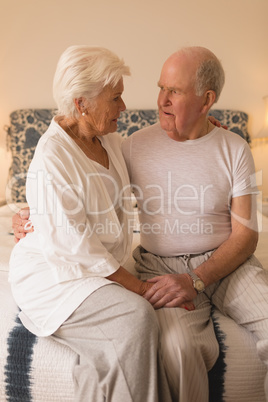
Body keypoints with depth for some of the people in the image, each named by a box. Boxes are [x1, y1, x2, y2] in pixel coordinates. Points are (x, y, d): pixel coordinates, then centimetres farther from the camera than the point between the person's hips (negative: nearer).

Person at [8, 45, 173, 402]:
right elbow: (76, 246, -21)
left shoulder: (109, 140, 4)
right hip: (52, 275, -6)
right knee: (137, 317, -25)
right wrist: (138, 287, -16)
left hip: (99, 268, 7)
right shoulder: (51, 161, -21)